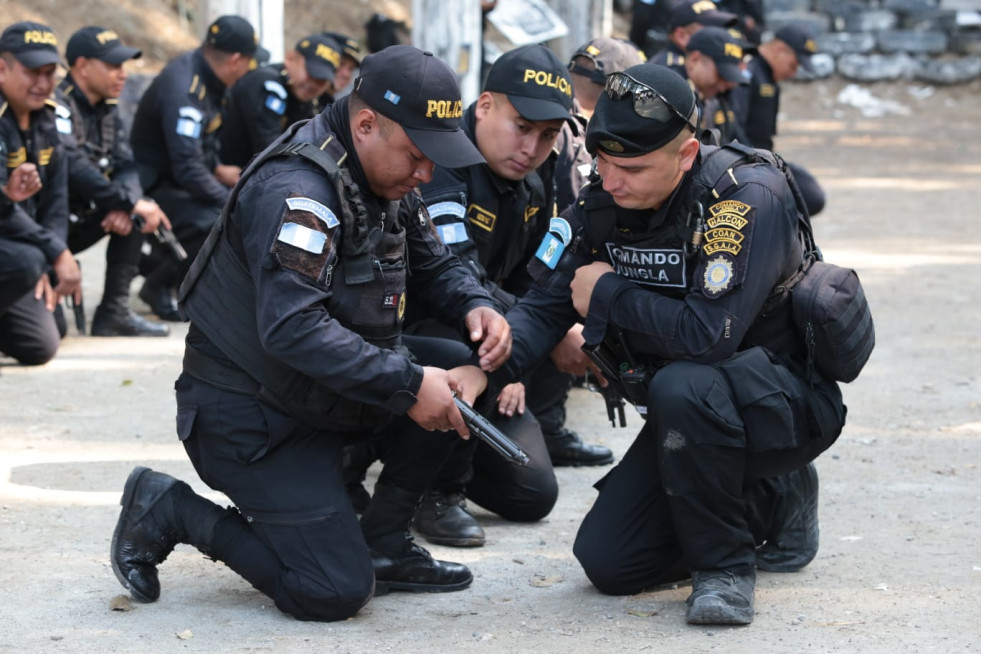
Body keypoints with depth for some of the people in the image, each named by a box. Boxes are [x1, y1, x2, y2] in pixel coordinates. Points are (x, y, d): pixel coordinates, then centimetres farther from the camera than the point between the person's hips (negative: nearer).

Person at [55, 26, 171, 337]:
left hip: (76, 223, 9)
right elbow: (73, 169, -29)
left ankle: (115, 311, -4)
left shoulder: (107, 110, 9)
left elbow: (126, 166, 2)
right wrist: (130, 203, -27)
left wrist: (124, 207, -20)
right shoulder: (57, 105, -18)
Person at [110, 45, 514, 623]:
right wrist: (407, 385, -34)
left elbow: (434, 265, 17)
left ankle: (384, 545, 5)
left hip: (322, 395, 9)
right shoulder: (297, 189, -26)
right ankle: (172, 510, 2)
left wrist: (477, 306, -7)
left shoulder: (388, 180, 4)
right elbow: (291, 327, -36)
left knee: (462, 369, -6)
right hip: (249, 414, -9)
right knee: (336, 593, -15)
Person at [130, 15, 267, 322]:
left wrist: (217, 169, 5)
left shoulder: (205, 77, 2)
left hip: (177, 179, 10)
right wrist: (232, 203, -21)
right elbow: (187, 169, -30)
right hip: (153, 187, -10)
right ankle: (159, 285, -6)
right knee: (212, 221, -30)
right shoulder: (183, 89, -27)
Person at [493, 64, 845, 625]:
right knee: (608, 563, -2)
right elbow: (546, 304, -4)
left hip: (790, 402, -7)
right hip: (685, 414, 7)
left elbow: (707, 334, -36)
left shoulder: (748, 199, -27)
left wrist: (608, 295, -21)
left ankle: (725, 564, -16)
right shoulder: (605, 200, -5)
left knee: (681, 387, -38)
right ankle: (770, 503, 19)